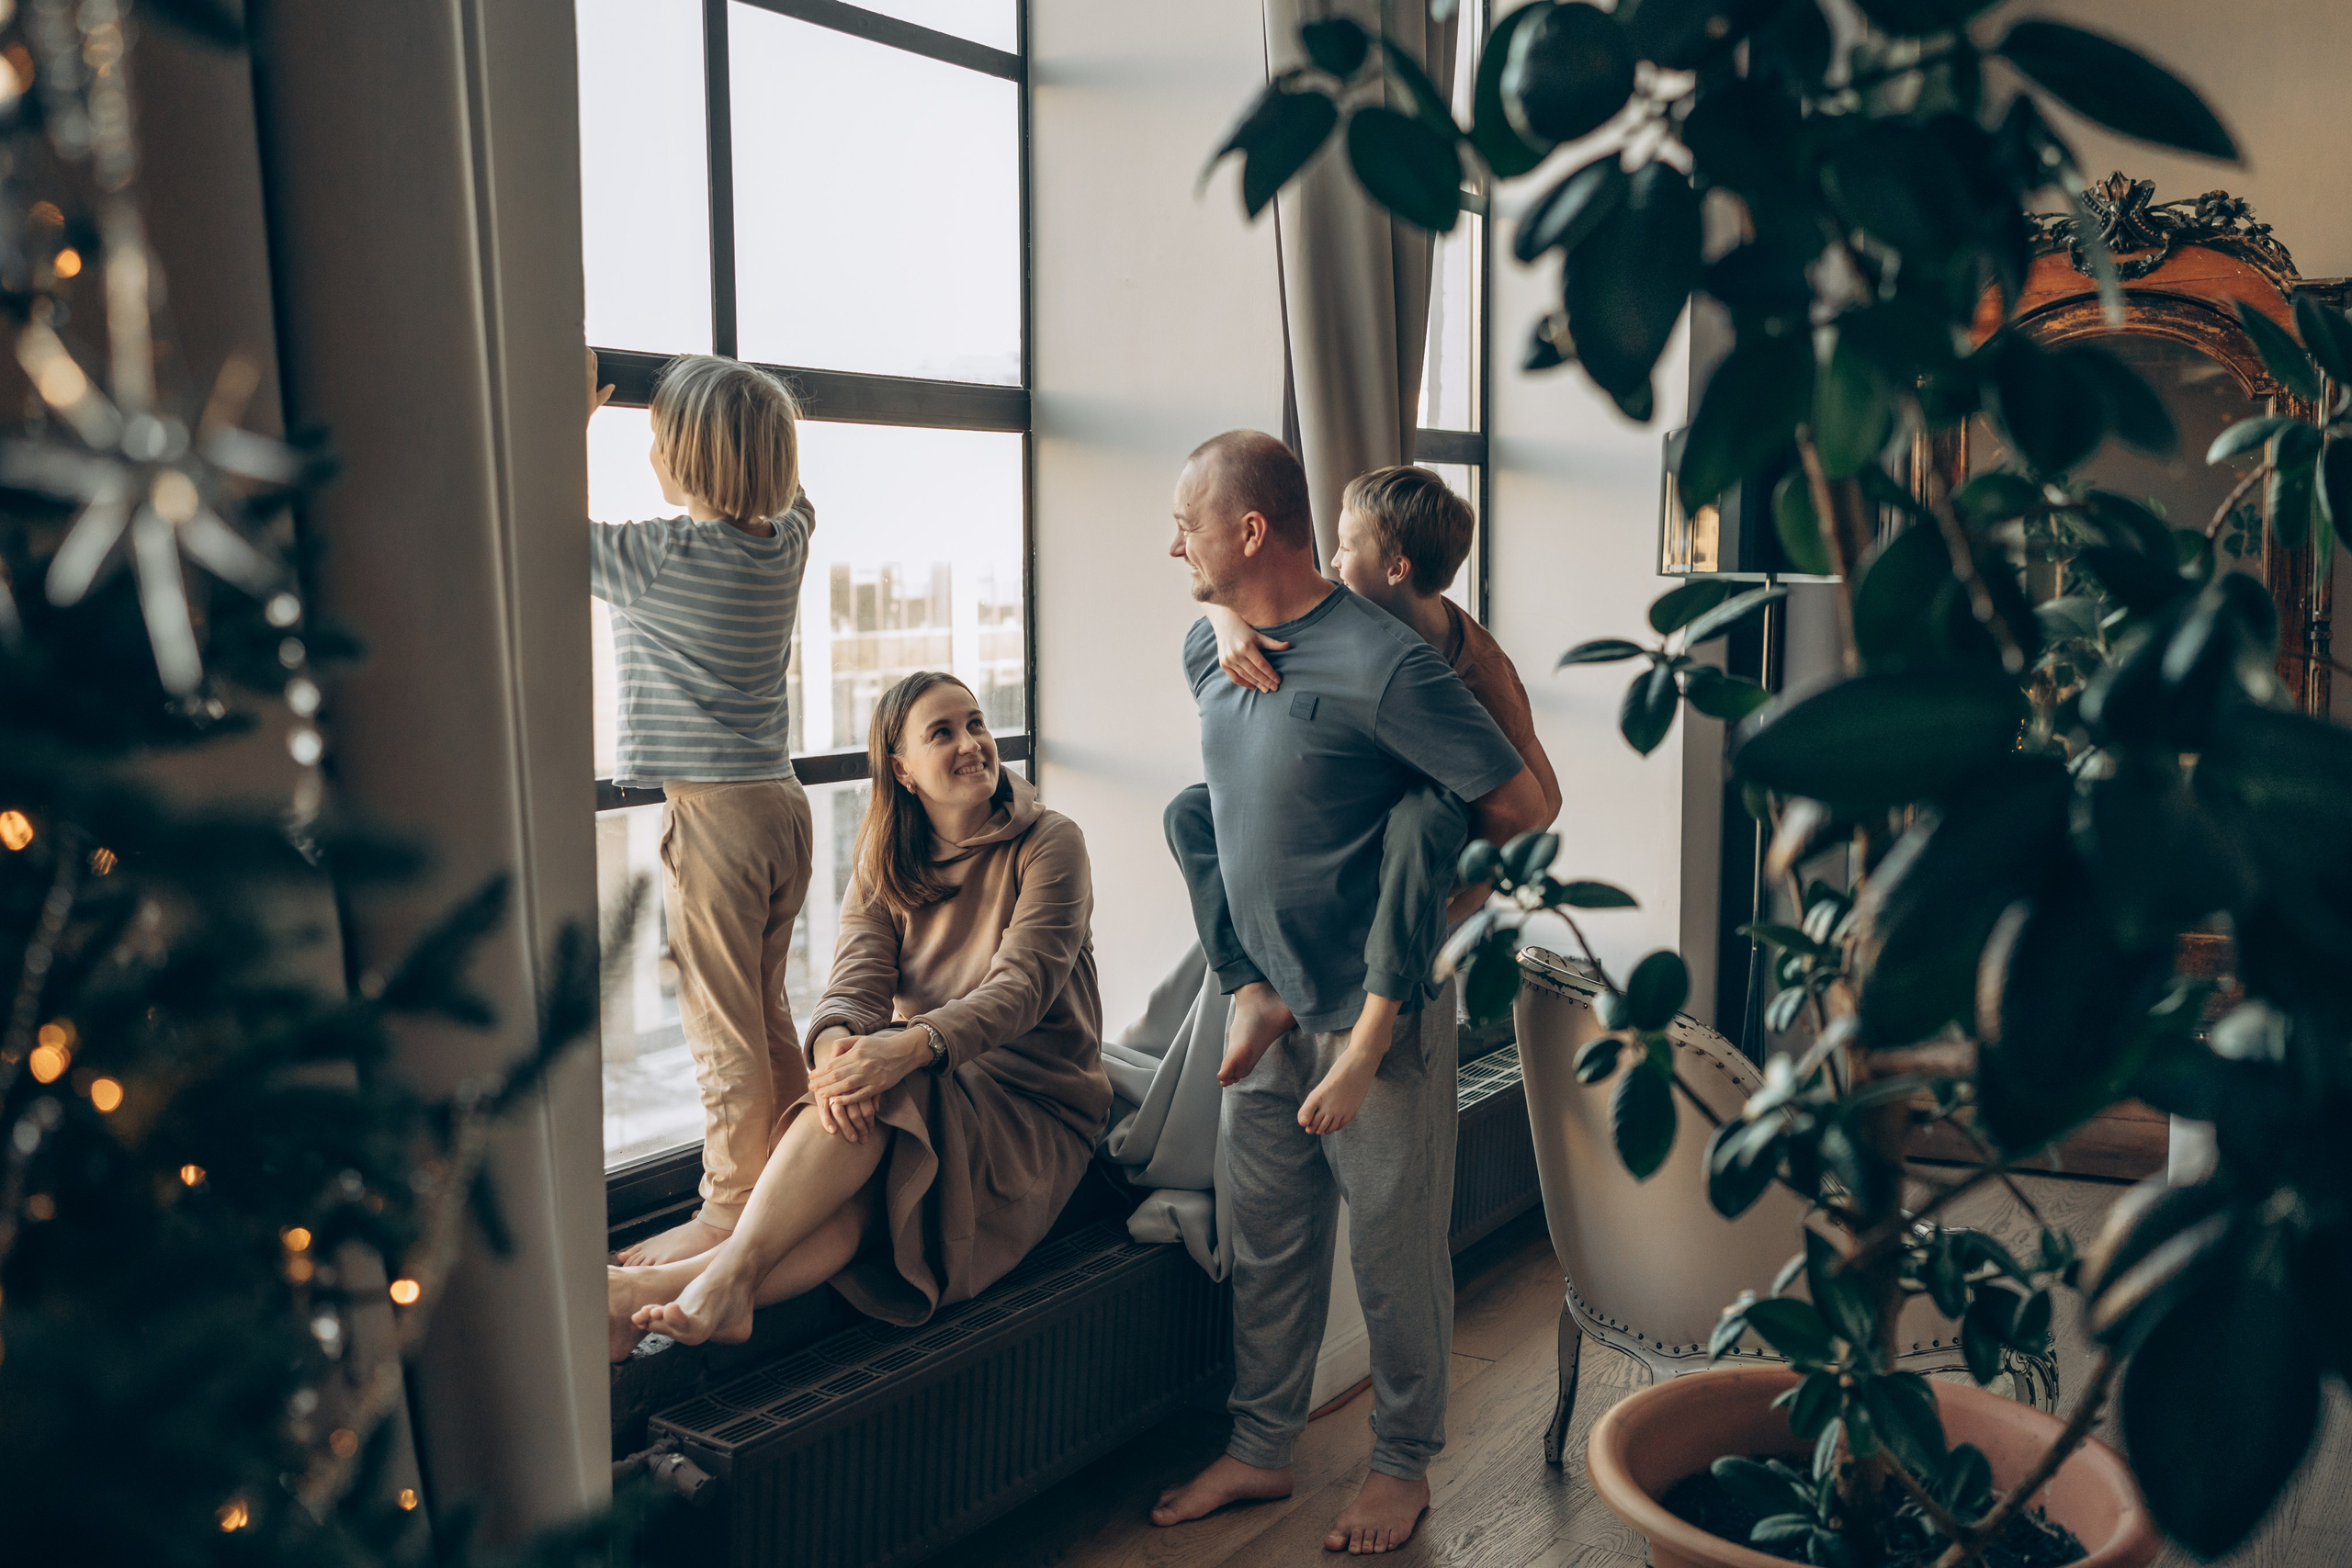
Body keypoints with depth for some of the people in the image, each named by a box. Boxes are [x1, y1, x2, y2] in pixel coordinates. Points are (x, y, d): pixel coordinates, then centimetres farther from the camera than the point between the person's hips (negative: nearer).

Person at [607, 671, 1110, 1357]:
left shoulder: (1049, 844, -5)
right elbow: (857, 974, -7)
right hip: (926, 1092, 4)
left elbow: (1022, 985, -19)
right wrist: (834, 1044, -33)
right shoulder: (885, 864, 9)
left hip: (1035, 1102, -3)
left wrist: (907, 1049, -36)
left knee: (884, 1096, -34)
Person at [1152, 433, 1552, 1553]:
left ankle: (1403, 1468, 29)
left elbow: (1517, 807, -16)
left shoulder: (1380, 663, -22)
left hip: (1377, 1013, -7)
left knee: (1396, 1251, 10)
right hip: (1265, 1007, 7)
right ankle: (1259, 1449, 34)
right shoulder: (1207, 650, 3)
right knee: (1267, 1244, 17)